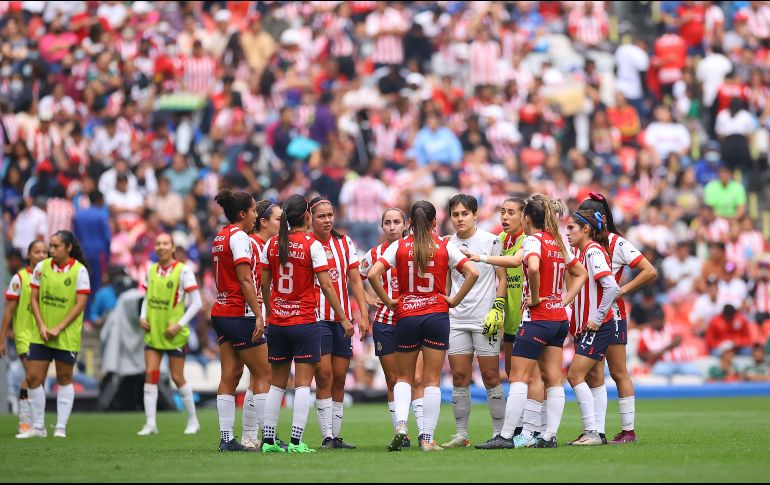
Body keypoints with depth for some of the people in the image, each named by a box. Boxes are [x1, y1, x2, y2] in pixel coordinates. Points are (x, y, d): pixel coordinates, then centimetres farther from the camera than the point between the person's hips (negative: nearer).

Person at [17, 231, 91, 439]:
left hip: (67, 336, -4)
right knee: (33, 378, 0)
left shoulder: (79, 270, -8)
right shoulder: (42, 267, 2)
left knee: (65, 379, 5)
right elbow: (34, 298, 5)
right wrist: (41, 325, -7)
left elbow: (80, 304, -10)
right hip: (41, 335, 4)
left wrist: (58, 328, -15)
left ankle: (61, 427, 12)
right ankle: (38, 427, 11)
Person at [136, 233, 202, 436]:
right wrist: (143, 317, 1)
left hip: (174, 334, -4)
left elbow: (196, 302, -9)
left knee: (177, 378, 2)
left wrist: (180, 324, -16)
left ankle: (193, 421, 17)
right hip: (153, 332, 4)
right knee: (150, 374, -5)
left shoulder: (183, 271, -10)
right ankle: (150, 423, -3)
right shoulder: (151, 270, 6)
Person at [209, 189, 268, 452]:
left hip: (221, 312, 9)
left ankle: (226, 439, 1)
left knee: (230, 376, 5)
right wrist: (258, 315, -19)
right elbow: (245, 280, -18)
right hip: (240, 314, -9)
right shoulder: (239, 237, -12)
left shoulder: (219, 237, 15)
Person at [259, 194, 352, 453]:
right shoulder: (312, 245, -9)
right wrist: (343, 318, -2)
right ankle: (296, 441, -8)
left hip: (277, 323, 4)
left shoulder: (271, 245, 4)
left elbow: (264, 285, 9)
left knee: (277, 383, 12)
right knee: (303, 384, -2)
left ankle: (268, 439, 11)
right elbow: (326, 286, -9)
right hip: (305, 323, -4)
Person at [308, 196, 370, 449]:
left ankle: (336, 435, 10)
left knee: (340, 379, 5)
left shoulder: (344, 242, 8)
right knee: (324, 376, -11)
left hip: (343, 319, 4)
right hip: (317, 317, -4)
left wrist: (363, 315, 1)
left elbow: (355, 281, 9)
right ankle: (327, 436, -9)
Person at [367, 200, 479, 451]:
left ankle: (401, 424, -9)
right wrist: (454, 300, -1)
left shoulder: (399, 246, 0)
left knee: (404, 377, 14)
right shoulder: (444, 247, -1)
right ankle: (428, 438, 0)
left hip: (406, 317, 1)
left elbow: (373, 274, -11)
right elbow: (472, 273, -9)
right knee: (432, 380, 4)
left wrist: (388, 301, -1)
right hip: (437, 315, -1)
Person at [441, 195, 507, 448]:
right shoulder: (448, 245, 8)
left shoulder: (491, 241, -3)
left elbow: (502, 278, -1)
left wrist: (497, 309, -11)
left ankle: (499, 432, 4)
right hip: (456, 320, 4)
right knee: (459, 376, 2)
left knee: (490, 376, -2)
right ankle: (461, 434, 7)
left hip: (485, 320, -4)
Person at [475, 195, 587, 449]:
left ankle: (506, 436, -7)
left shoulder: (533, 240, -11)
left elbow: (533, 267, -33)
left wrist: (535, 298, -19)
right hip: (559, 319, 8)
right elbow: (580, 273, 23)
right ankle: (550, 436, 5)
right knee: (553, 380, 7)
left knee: (518, 378, -6)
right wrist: (565, 300, 15)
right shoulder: (558, 242, 13)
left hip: (537, 317, -8)